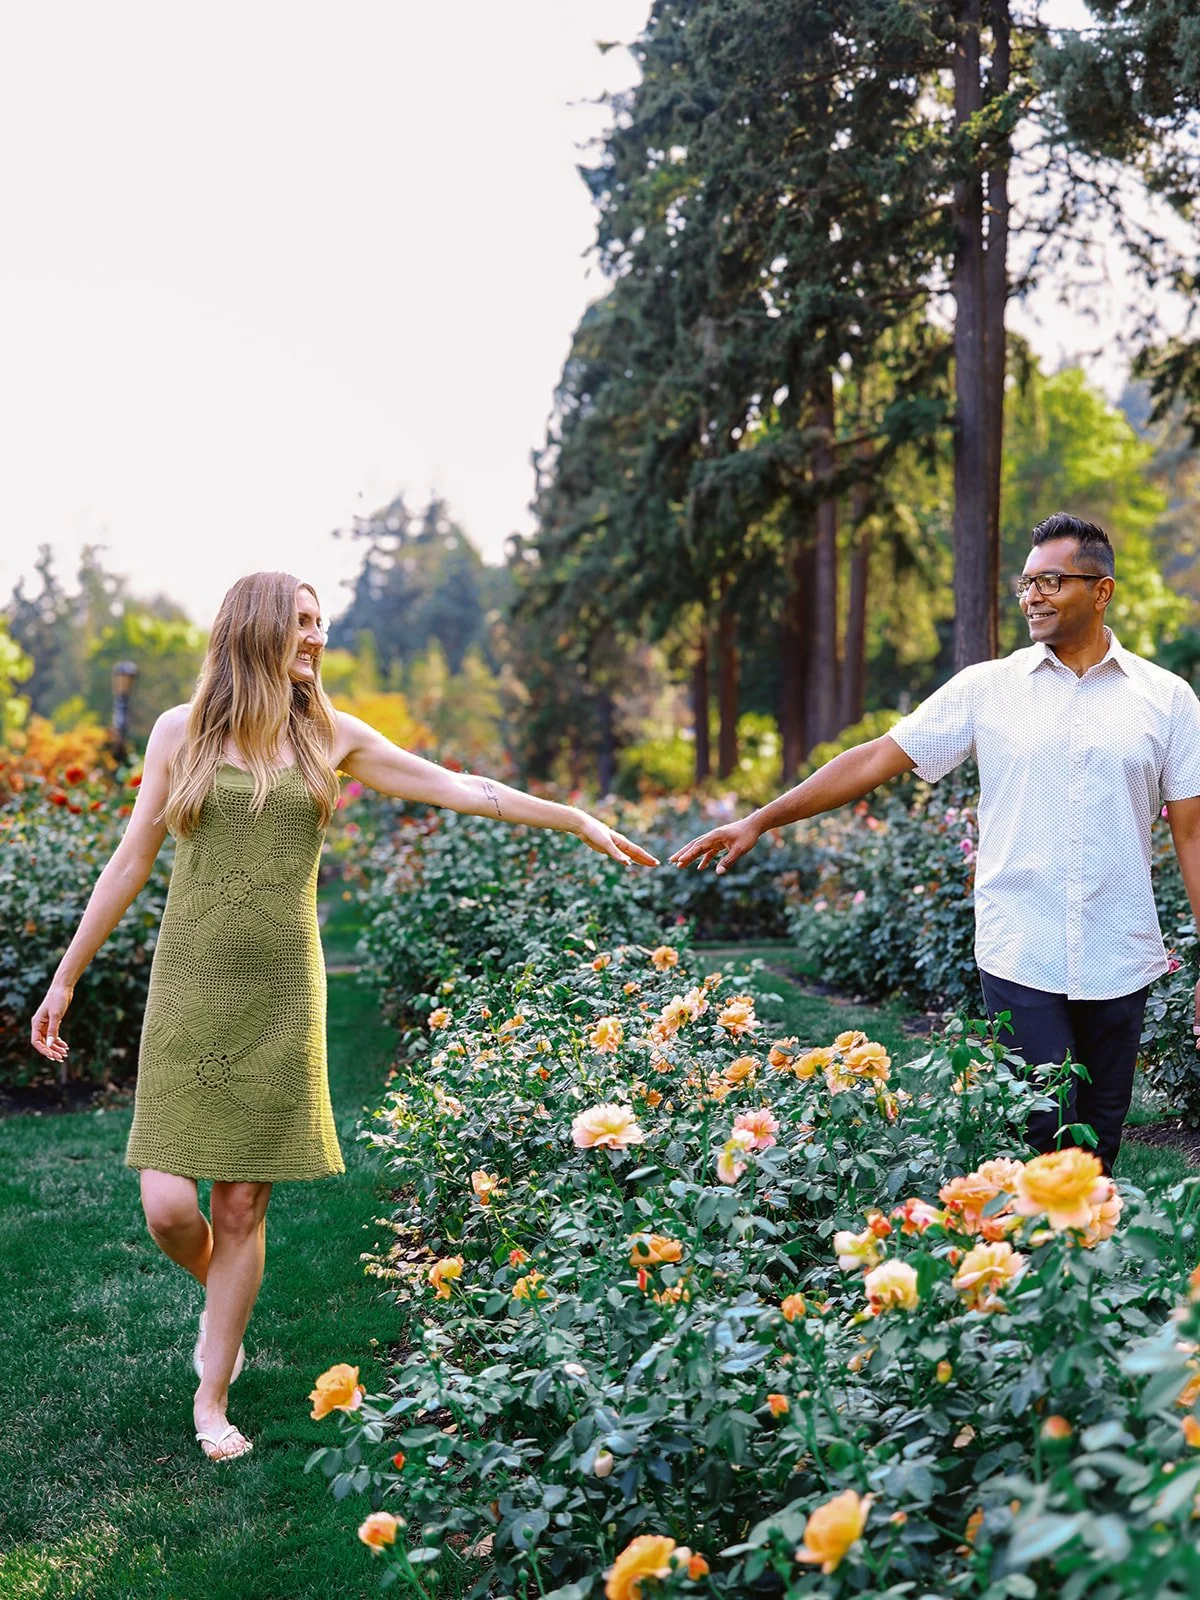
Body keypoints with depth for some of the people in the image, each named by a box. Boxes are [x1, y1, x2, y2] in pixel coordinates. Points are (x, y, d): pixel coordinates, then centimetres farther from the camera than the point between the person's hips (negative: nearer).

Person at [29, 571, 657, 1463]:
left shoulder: (330, 737, 5)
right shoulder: (181, 730, 1)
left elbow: (459, 790, 7)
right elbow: (130, 863, 6)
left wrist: (581, 822, 5)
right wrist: (65, 979, 8)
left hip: (282, 996, 1)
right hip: (189, 989, -1)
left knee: (243, 1208, 3)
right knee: (168, 1207, -7)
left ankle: (212, 1400, 20)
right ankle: (218, 1295, 29)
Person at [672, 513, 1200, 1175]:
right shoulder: (987, 688, 2)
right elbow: (877, 759, 2)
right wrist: (758, 821, -3)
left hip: (1119, 964, 1)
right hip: (1019, 959, -1)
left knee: (1100, 1137, 10)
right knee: (1044, 1133, -5)